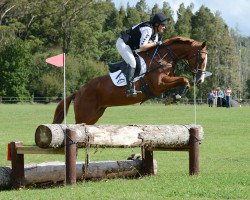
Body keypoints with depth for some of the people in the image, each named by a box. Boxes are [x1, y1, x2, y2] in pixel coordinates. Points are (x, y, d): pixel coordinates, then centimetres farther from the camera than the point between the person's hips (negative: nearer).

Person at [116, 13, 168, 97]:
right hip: (122, 43, -11)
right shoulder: (148, 29, -26)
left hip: (131, 47, 11)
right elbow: (142, 47, -31)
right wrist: (155, 43, -23)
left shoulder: (155, 33, 6)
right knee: (132, 63, -22)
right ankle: (130, 88, -26)